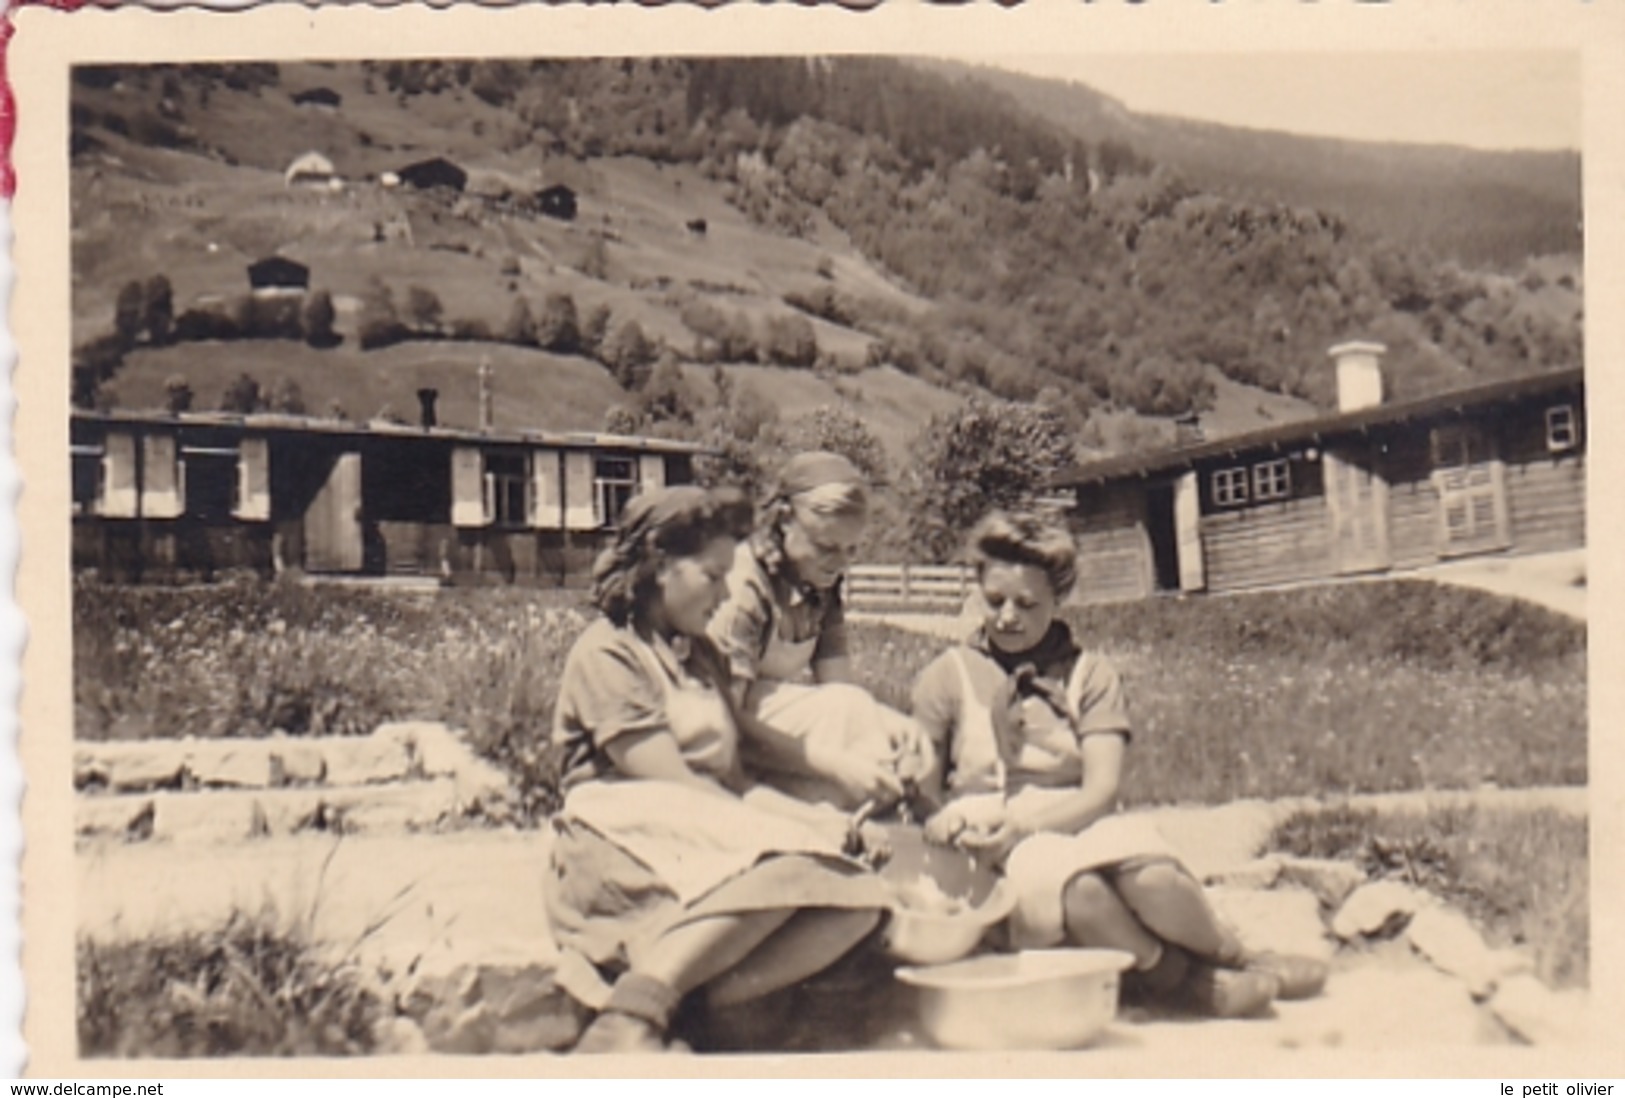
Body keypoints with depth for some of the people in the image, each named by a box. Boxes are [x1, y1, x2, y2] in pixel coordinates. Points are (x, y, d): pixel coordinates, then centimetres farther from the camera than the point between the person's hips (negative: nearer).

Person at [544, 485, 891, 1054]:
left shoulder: (702, 657, 25)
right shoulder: (607, 653, -3)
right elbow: (675, 785, -11)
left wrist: (823, 821, 3)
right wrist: (789, 833, -11)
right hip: (624, 844, -8)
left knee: (857, 897, -20)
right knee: (785, 868, -35)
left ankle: (696, 1006, -34)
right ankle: (637, 1007, -35)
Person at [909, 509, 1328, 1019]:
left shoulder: (1089, 673, 11)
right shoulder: (947, 677, 9)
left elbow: (1101, 790, -1)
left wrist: (1023, 825, -19)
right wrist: (940, 823, -19)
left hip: (1081, 825, 2)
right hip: (995, 860, -2)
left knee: (1150, 878, -33)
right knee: (1080, 891, -37)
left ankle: (1233, 955, -4)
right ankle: (1181, 977, -13)